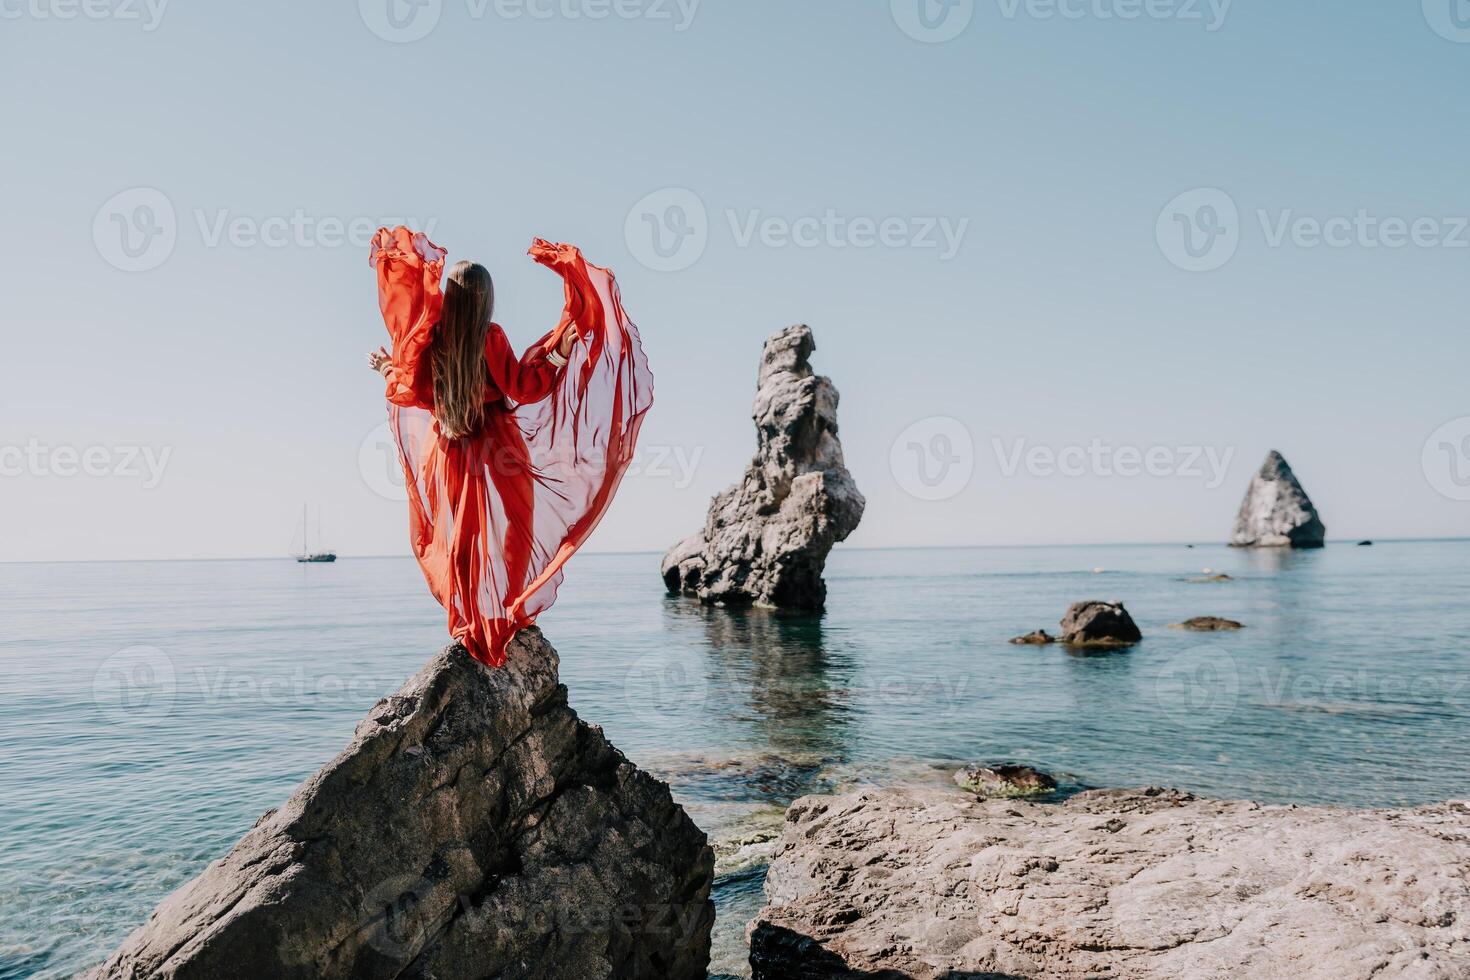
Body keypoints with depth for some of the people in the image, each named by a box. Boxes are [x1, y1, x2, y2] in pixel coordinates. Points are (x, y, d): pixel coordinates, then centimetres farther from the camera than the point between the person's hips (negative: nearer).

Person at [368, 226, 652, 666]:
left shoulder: (431, 339, -4)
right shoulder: (491, 337, -13)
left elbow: (417, 390, 4)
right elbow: (520, 387, -15)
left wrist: (389, 370, 23)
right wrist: (560, 353, -13)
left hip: (448, 454, 3)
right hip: (497, 453, -3)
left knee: (459, 536, 11)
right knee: (504, 534, 7)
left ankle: (470, 622, 15)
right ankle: (503, 616, 7)